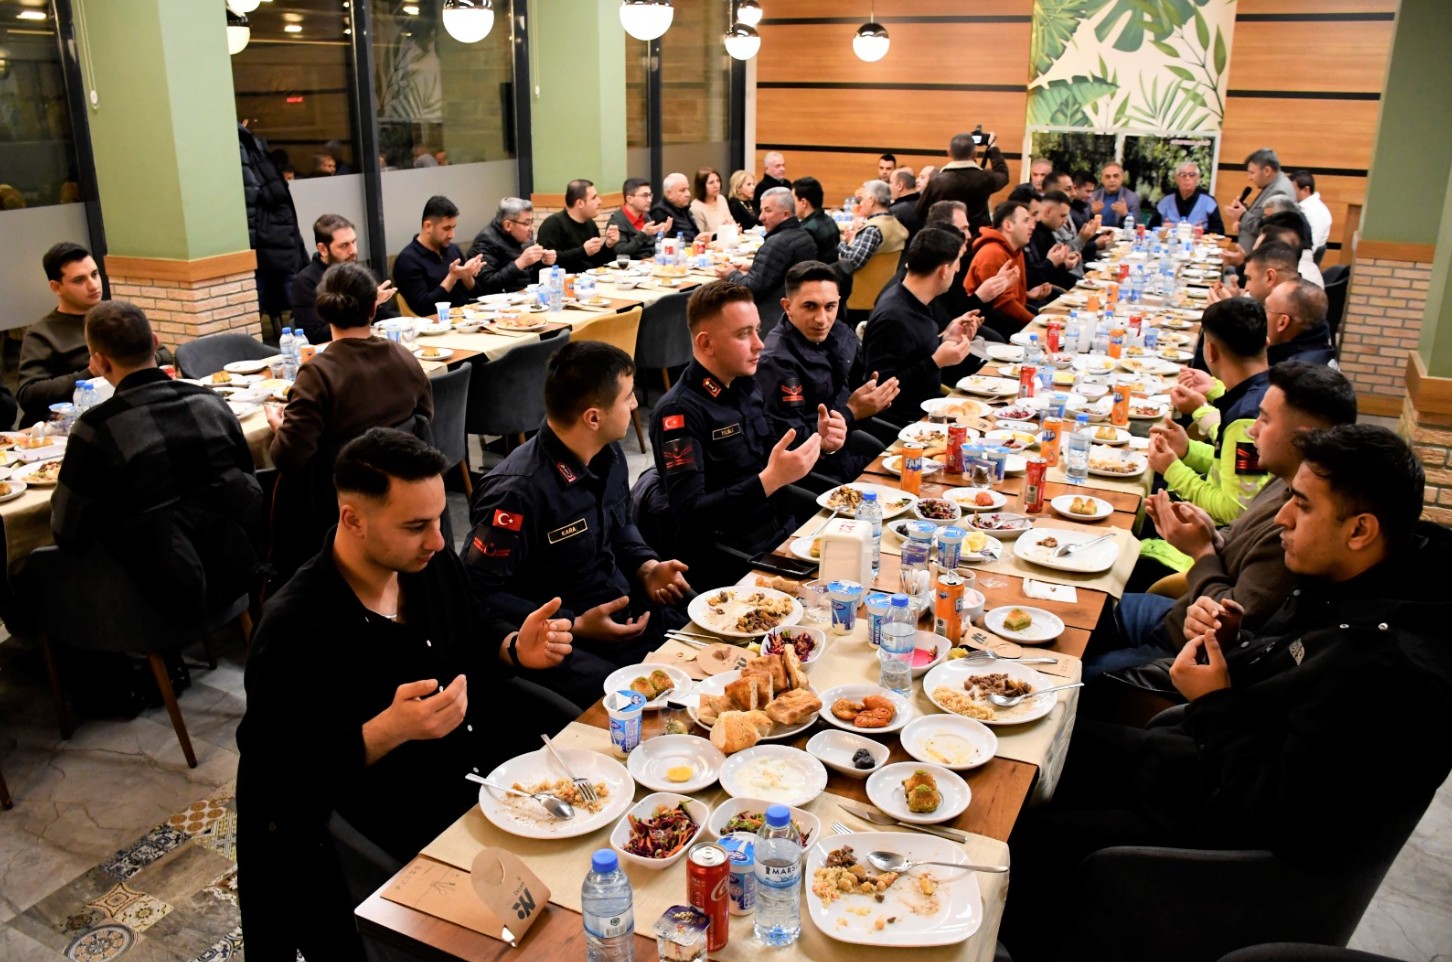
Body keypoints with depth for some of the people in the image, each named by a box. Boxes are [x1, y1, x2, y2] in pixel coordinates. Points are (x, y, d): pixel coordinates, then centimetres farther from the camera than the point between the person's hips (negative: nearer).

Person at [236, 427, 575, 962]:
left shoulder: (430, 562, -2)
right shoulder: (293, 631, -21)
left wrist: (517, 649, -6)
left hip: (502, 759, 7)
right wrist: (389, 730, -32)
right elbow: (286, 778, -17)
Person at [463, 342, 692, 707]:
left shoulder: (608, 456, 3)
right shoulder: (518, 491, -25)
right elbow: (478, 593, -20)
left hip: (626, 611, 8)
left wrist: (647, 568, 1)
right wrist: (574, 626, -20)